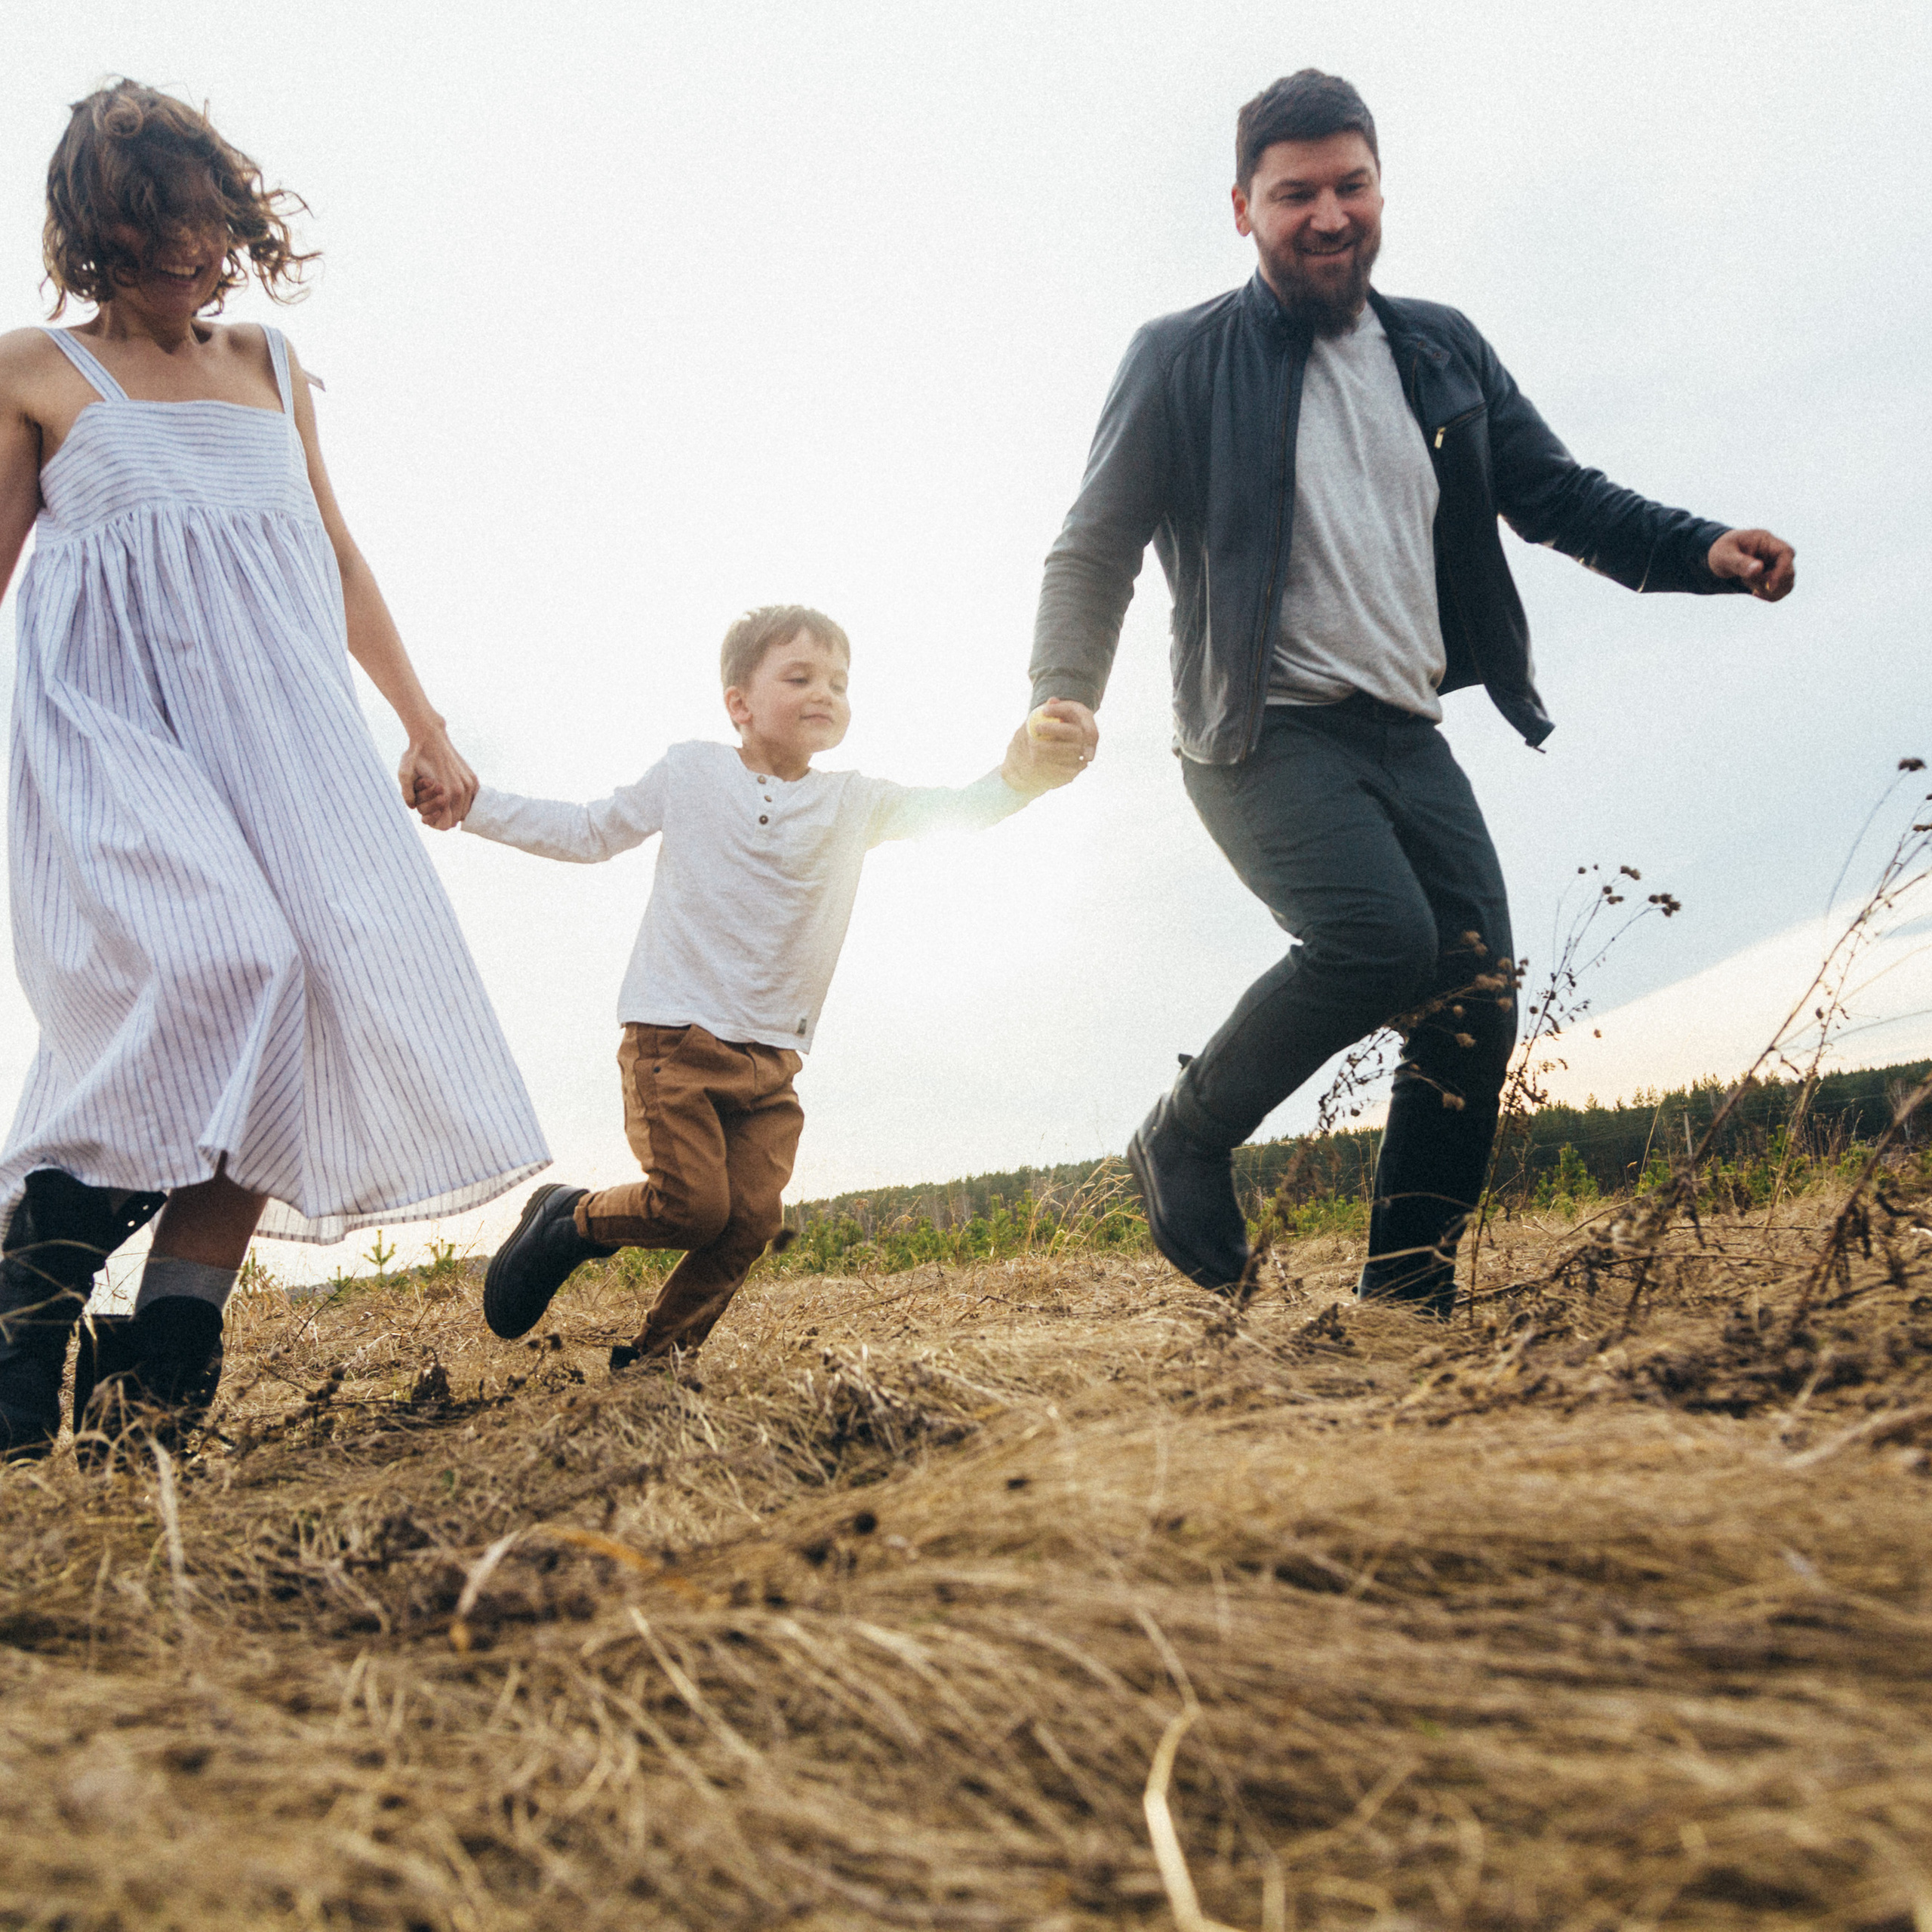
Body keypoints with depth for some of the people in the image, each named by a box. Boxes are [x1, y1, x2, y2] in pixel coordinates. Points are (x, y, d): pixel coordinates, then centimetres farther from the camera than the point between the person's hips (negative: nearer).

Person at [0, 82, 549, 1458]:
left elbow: (339, 557, 24)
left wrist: (425, 723, 20)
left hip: (280, 714, 4)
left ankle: (168, 1369, -8)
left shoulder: (270, 364, 21)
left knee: (291, 1005, -13)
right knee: (208, 956, -29)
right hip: (112, 712, -4)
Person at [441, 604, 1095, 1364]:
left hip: (770, 1061, 3)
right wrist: (470, 802, 11)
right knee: (693, 1205, -14)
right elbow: (588, 833, 16)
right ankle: (567, 1219, 15)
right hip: (673, 1037, -3)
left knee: (751, 1219, -7)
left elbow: (961, 808, -7)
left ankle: (655, 1355, 12)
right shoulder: (690, 772, 4)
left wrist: (1023, 770, -30)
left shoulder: (855, 803, 7)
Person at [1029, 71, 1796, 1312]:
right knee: (1382, 939, -28)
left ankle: (1410, 1290, 11)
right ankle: (1185, 1143, -3)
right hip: (1266, 736, -6)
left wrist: (1704, 549, -1)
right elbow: (1095, 548, -1)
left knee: (1478, 993, -3)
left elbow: (1558, 492, 17)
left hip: (1407, 737, 6)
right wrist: (1064, 695, -19)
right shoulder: (1183, 360, 2)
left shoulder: (1445, 351, 17)